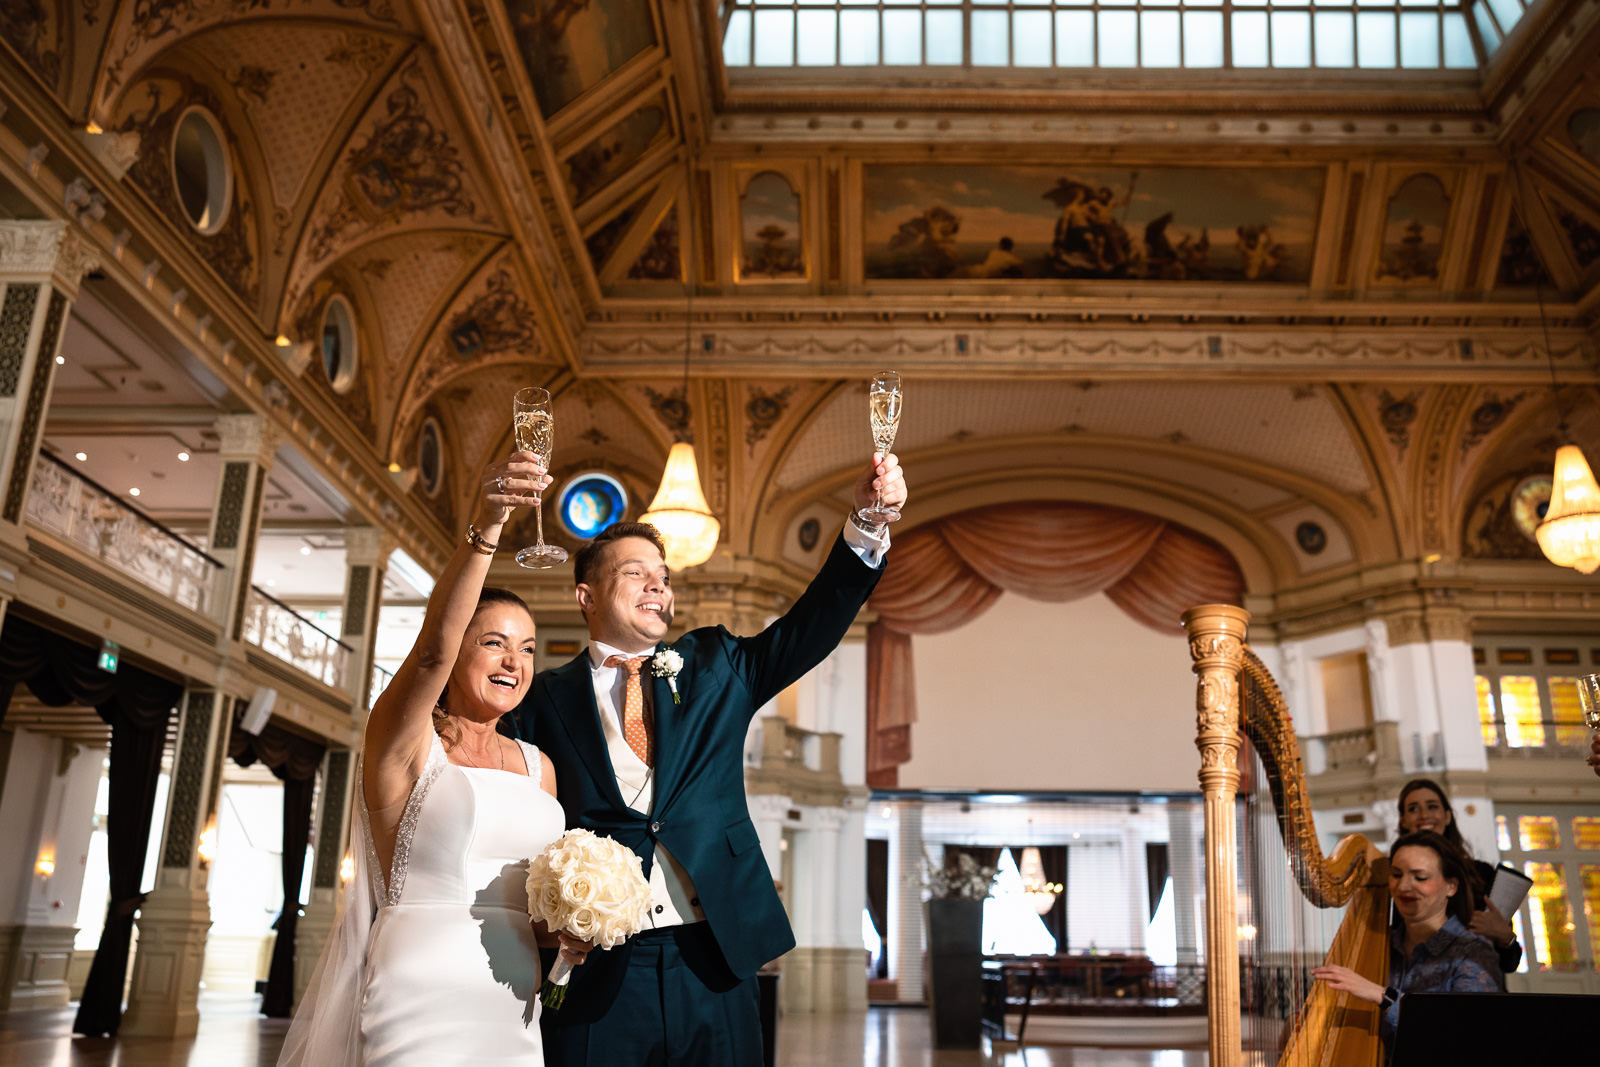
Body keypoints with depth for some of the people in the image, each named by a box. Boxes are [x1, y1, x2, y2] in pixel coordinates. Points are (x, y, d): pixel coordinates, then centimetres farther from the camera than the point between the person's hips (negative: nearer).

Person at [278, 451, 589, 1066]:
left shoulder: (537, 766, 10)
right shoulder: (404, 741, -5)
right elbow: (433, 643, -24)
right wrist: (486, 525, -37)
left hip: (511, 1013, 6)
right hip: (418, 1006, -5)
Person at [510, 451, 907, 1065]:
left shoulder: (714, 667, 12)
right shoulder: (547, 698, 5)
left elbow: (811, 626, 0)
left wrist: (865, 524, -13)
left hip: (712, 965, 2)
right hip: (595, 974, -2)